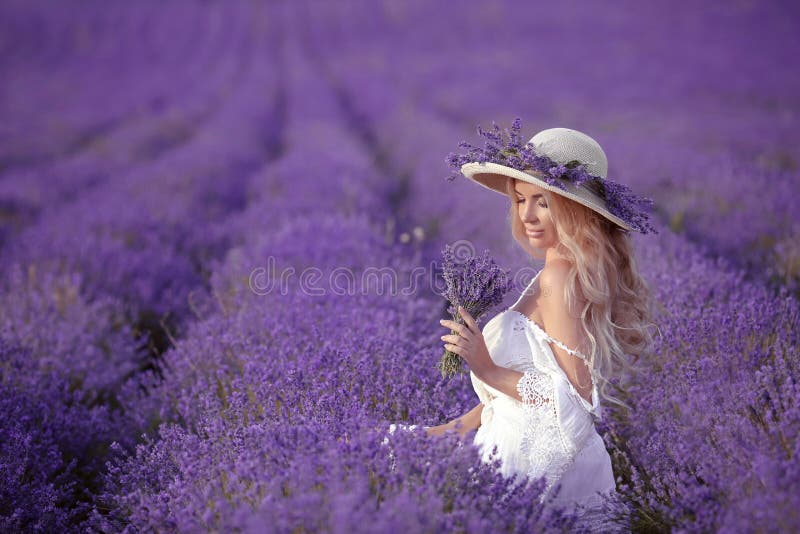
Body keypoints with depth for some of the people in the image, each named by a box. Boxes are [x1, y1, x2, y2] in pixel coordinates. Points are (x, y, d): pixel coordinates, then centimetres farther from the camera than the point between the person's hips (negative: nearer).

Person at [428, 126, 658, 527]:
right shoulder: (593, 271, 9)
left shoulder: (560, 276, -19)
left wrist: (490, 370, -19)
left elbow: (578, 395, -22)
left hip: (531, 460, -9)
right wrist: (461, 425, 9)